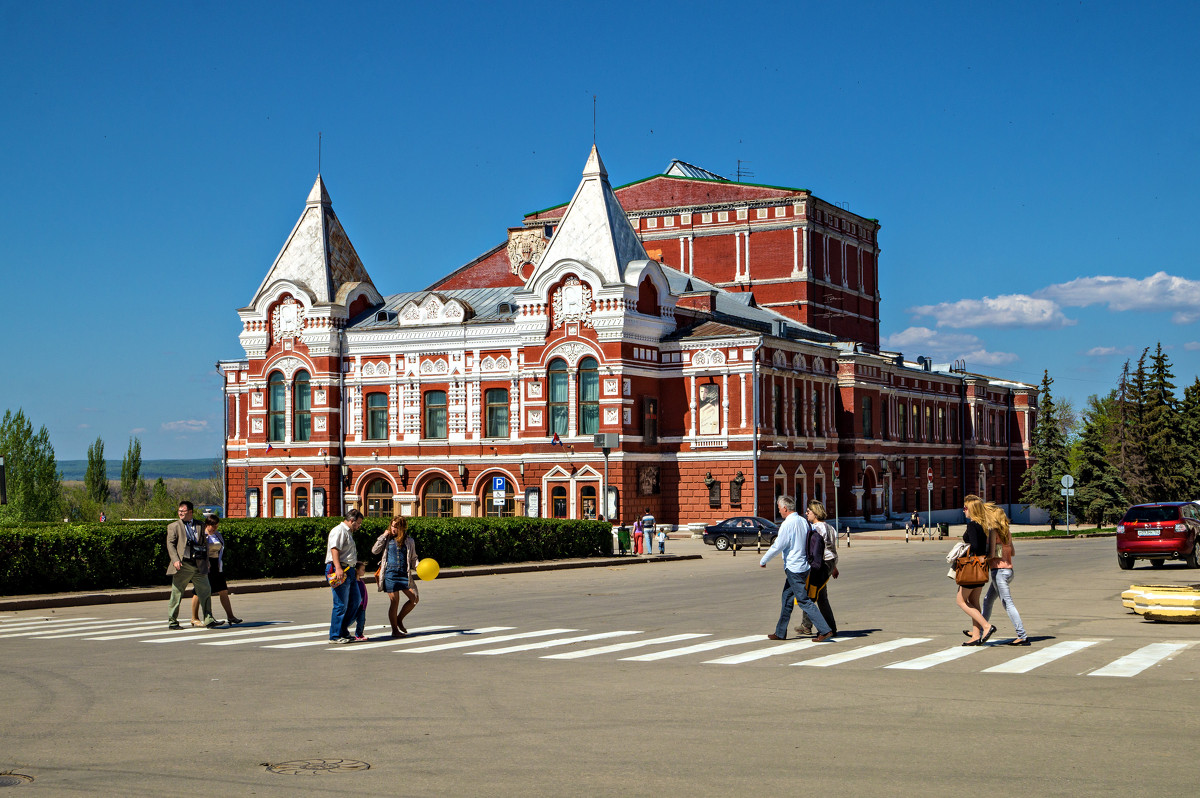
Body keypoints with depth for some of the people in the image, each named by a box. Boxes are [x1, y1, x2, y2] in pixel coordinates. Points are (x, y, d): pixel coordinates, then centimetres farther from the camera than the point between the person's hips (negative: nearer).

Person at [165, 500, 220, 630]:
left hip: (199, 565, 3)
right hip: (182, 565, -3)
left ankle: (209, 619, 4)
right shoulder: (174, 526, 5)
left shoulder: (200, 526, 15)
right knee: (177, 593, 2)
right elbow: (170, 544, -2)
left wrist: (206, 562, 10)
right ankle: (172, 621, 11)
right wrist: (175, 560, -16)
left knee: (205, 592, 0)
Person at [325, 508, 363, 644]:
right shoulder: (339, 531, -7)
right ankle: (335, 635, -3)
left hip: (348, 571, 11)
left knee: (354, 602, 11)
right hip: (339, 570, -11)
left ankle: (343, 630, 19)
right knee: (341, 605, -9)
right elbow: (334, 549, -20)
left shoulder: (348, 533, 26)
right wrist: (338, 568, -30)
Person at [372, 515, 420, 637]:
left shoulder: (409, 541, 11)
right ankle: (395, 630, 6)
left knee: (414, 599, -3)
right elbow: (374, 551, 1)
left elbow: (413, 558, 16)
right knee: (394, 601, -4)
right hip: (390, 573, -3)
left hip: (404, 574, 3)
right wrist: (383, 536, -3)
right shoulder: (387, 539, 8)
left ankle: (399, 619, 19)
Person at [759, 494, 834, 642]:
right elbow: (810, 543, 15)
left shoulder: (787, 524, -17)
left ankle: (825, 630, -11)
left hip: (793, 568, -9)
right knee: (787, 597, 16)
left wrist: (763, 561, -1)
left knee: (804, 601, -6)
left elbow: (777, 546, -15)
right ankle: (780, 632, 23)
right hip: (804, 566, 9)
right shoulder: (803, 522, 8)